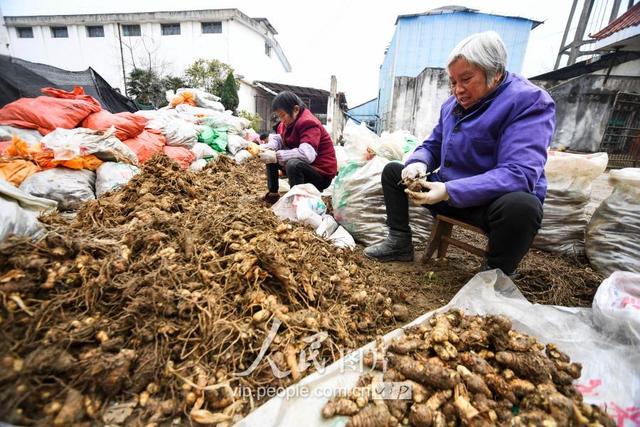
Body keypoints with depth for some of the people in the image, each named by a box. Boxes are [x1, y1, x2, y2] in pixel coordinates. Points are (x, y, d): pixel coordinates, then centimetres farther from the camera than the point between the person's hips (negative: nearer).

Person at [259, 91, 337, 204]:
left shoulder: (308, 123, -23)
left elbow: (307, 154, -37)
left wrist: (275, 156, -33)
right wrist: (264, 148, -14)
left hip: (321, 174, -9)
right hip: (301, 167, 9)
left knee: (293, 164, -38)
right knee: (270, 156, 8)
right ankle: (273, 194, 12)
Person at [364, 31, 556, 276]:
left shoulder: (529, 101, -16)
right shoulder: (453, 104, 7)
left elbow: (519, 173, -28)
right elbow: (432, 146, 14)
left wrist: (450, 191, -36)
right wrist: (418, 163, -12)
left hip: (494, 199, -6)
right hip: (447, 192, 7)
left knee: (521, 206, -41)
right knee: (392, 171, 8)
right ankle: (400, 242, 7)